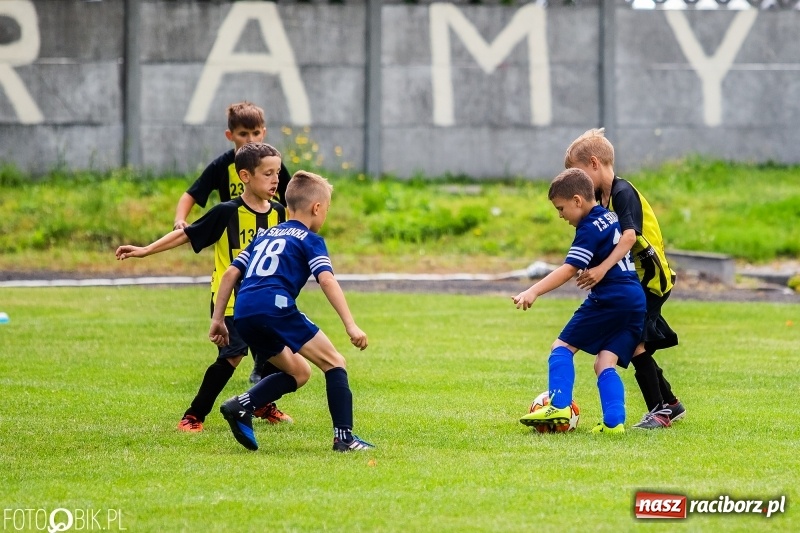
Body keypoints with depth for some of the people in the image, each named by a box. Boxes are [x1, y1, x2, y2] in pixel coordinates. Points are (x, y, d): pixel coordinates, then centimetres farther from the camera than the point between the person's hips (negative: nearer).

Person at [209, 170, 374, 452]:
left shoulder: (265, 235, 28)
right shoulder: (310, 240, 9)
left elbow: (231, 272, 23)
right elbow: (327, 281, -6)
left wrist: (218, 318, 25)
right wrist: (351, 325, -12)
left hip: (243, 314, 7)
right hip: (275, 307, -7)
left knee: (298, 372, 21)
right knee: (334, 362, 4)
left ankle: (241, 405, 3)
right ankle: (344, 436, -7)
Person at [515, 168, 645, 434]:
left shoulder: (590, 228, -8)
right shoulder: (611, 218, 18)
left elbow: (569, 269, -18)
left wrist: (533, 292, -25)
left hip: (608, 298, -8)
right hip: (636, 301, 8)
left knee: (562, 347, 0)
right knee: (605, 363, 6)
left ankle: (559, 406, -14)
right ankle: (614, 421, -10)